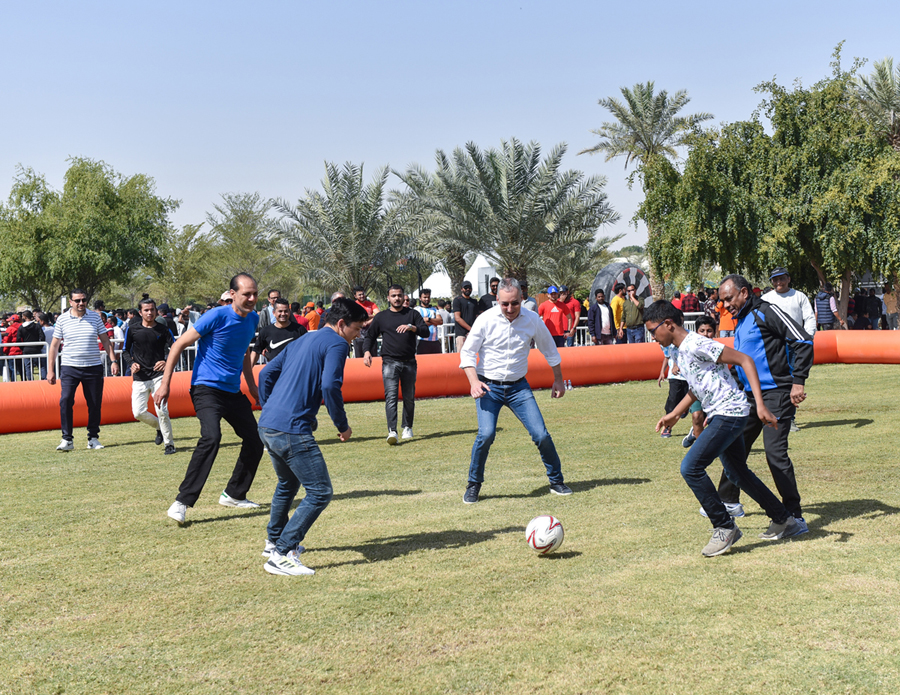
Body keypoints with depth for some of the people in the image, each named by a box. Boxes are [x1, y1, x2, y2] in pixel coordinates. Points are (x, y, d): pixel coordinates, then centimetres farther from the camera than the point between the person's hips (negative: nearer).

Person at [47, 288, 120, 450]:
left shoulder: (95, 317, 4)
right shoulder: (62, 319, 1)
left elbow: (105, 341, 10)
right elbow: (54, 346, 6)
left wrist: (113, 361, 1)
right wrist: (50, 370, 3)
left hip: (93, 367, 1)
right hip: (69, 367, -1)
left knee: (95, 404, 3)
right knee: (65, 400, -14)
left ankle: (93, 438, 16)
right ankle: (67, 439, -7)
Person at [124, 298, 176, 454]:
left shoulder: (163, 330, 2)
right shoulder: (132, 330, 6)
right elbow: (126, 350, 14)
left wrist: (167, 363, -22)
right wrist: (132, 363, -6)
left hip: (158, 375, -2)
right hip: (140, 377, 3)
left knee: (162, 411, -14)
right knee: (138, 412, -4)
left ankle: (169, 444, 1)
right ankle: (159, 428, 25)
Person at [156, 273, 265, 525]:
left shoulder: (253, 319, 5)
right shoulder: (216, 316, -17)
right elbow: (179, 345, -12)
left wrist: (251, 384, 26)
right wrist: (165, 384, -14)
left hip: (233, 391, 8)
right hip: (207, 388, -8)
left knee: (255, 440, 9)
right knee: (211, 438, -28)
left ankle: (233, 495, 26)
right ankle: (182, 502, -24)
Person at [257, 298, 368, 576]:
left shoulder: (301, 341, 22)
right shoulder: (336, 344, -5)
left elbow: (266, 374, 23)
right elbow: (329, 386, -19)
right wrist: (342, 425, -8)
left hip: (267, 426, 10)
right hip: (292, 431, -10)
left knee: (288, 483, 31)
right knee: (320, 492, -6)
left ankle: (274, 541, 45)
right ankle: (281, 555, -10)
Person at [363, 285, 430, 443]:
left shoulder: (412, 314, 10)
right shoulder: (381, 317, 11)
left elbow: (425, 332, -1)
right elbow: (370, 336, 16)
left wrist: (411, 327, -20)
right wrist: (367, 351, -3)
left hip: (409, 362, 1)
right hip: (390, 362, -1)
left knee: (409, 398, 9)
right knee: (391, 396, -16)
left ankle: (407, 428, 25)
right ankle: (392, 431, -24)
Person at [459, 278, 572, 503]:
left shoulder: (532, 320, -3)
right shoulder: (485, 320, -10)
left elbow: (549, 350, 13)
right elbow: (467, 353, -4)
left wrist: (558, 380, 17)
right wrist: (474, 381, -18)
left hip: (518, 387, 2)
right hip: (488, 386, -2)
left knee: (541, 434, -7)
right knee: (486, 434, -20)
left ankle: (556, 481, 15)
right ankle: (473, 485, 0)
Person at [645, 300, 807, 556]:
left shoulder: (696, 344, -18)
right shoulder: (678, 352, 12)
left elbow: (744, 360, -20)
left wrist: (760, 404, -25)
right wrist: (674, 415, 25)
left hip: (729, 413, -10)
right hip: (719, 416, 10)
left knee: (690, 467, -16)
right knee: (737, 471, 20)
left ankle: (725, 528, -4)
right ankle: (785, 521, 33)